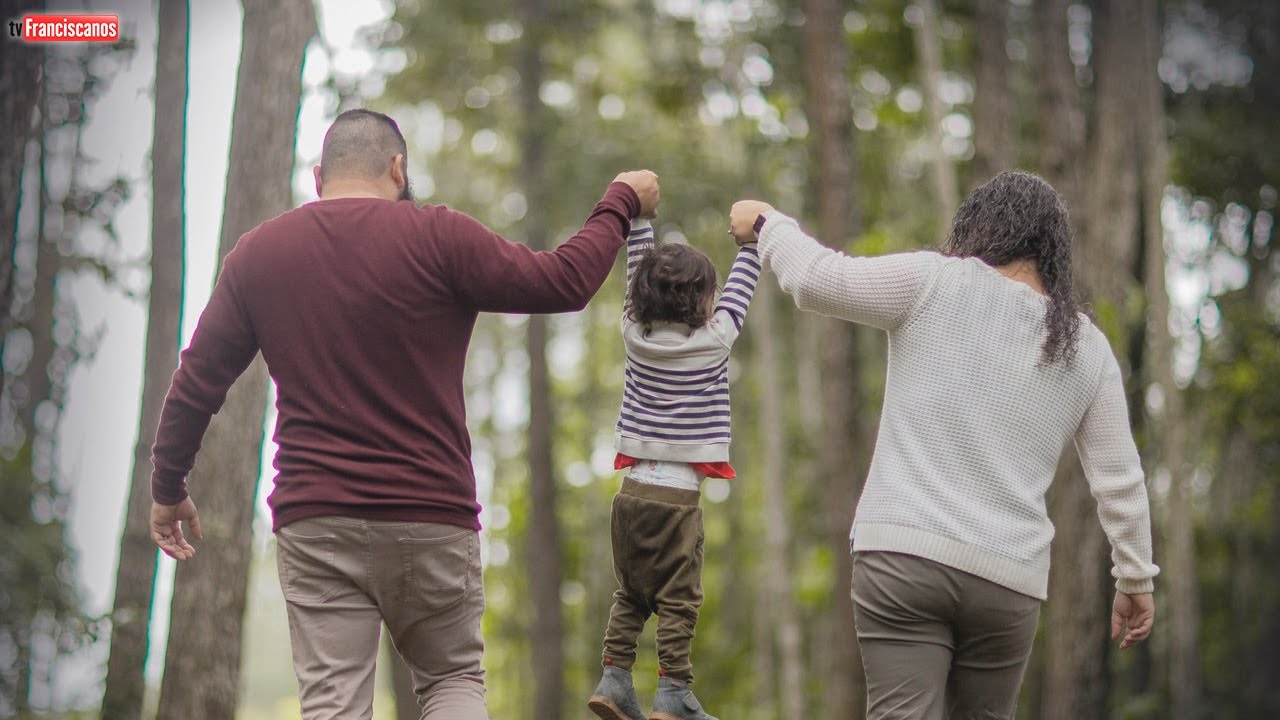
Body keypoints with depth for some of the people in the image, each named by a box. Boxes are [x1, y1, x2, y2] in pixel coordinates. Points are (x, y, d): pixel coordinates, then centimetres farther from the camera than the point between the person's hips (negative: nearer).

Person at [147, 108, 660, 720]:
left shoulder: (256, 254, 6)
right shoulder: (437, 237, -6)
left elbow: (196, 382, 11)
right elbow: (563, 282, -3)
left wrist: (168, 487, 23)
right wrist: (621, 203, 14)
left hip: (314, 521, 2)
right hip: (431, 518, -2)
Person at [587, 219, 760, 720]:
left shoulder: (636, 333, 3)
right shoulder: (714, 341, -7)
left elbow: (638, 270, 15)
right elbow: (740, 287, 7)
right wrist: (752, 238, 21)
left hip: (633, 487, 5)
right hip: (678, 495, -5)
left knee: (631, 593, 15)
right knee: (677, 601, -1)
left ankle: (614, 678, 8)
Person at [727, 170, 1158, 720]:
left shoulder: (936, 283, -1)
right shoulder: (1088, 348, 11)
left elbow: (815, 277, 1)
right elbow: (1120, 481, 13)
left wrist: (766, 223, 21)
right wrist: (1135, 578, 24)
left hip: (902, 552, -3)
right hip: (1008, 577, 4)